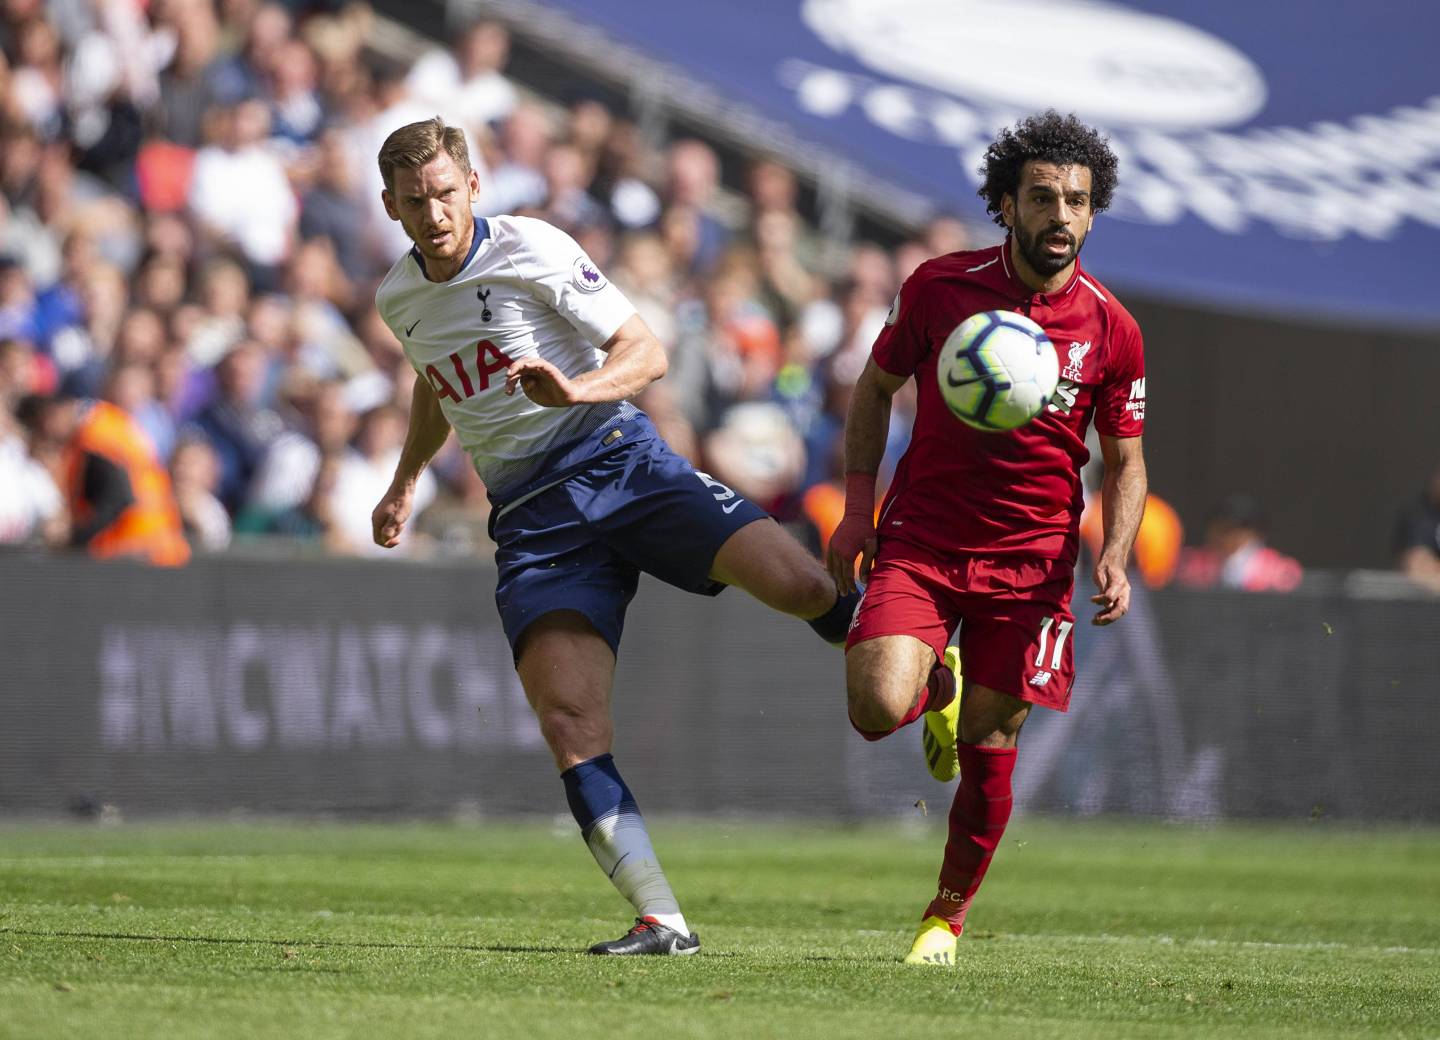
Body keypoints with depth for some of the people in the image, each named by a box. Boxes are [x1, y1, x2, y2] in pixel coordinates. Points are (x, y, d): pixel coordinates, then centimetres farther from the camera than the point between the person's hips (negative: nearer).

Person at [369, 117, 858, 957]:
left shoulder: (532, 249, -5)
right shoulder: (399, 299, 12)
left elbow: (647, 353, -7)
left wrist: (577, 389, -25)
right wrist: (406, 483, 32)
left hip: (617, 460, -3)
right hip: (531, 515, 3)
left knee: (797, 584, -24)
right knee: (570, 724, -18)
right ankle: (662, 923, -16)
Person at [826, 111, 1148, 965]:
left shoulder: (1111, 331, -5)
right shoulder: (940, 287, -6)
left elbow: (1126, 462, 6)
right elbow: (877, 387, 10)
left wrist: (1114, 561, -11)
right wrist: (858, 507, 0)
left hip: (1031, 559, 0)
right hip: (921, 538, 0)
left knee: (987, 755, 2)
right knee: (878, 708, -21)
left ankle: (949, 914, 26)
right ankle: (939, 685, 17)